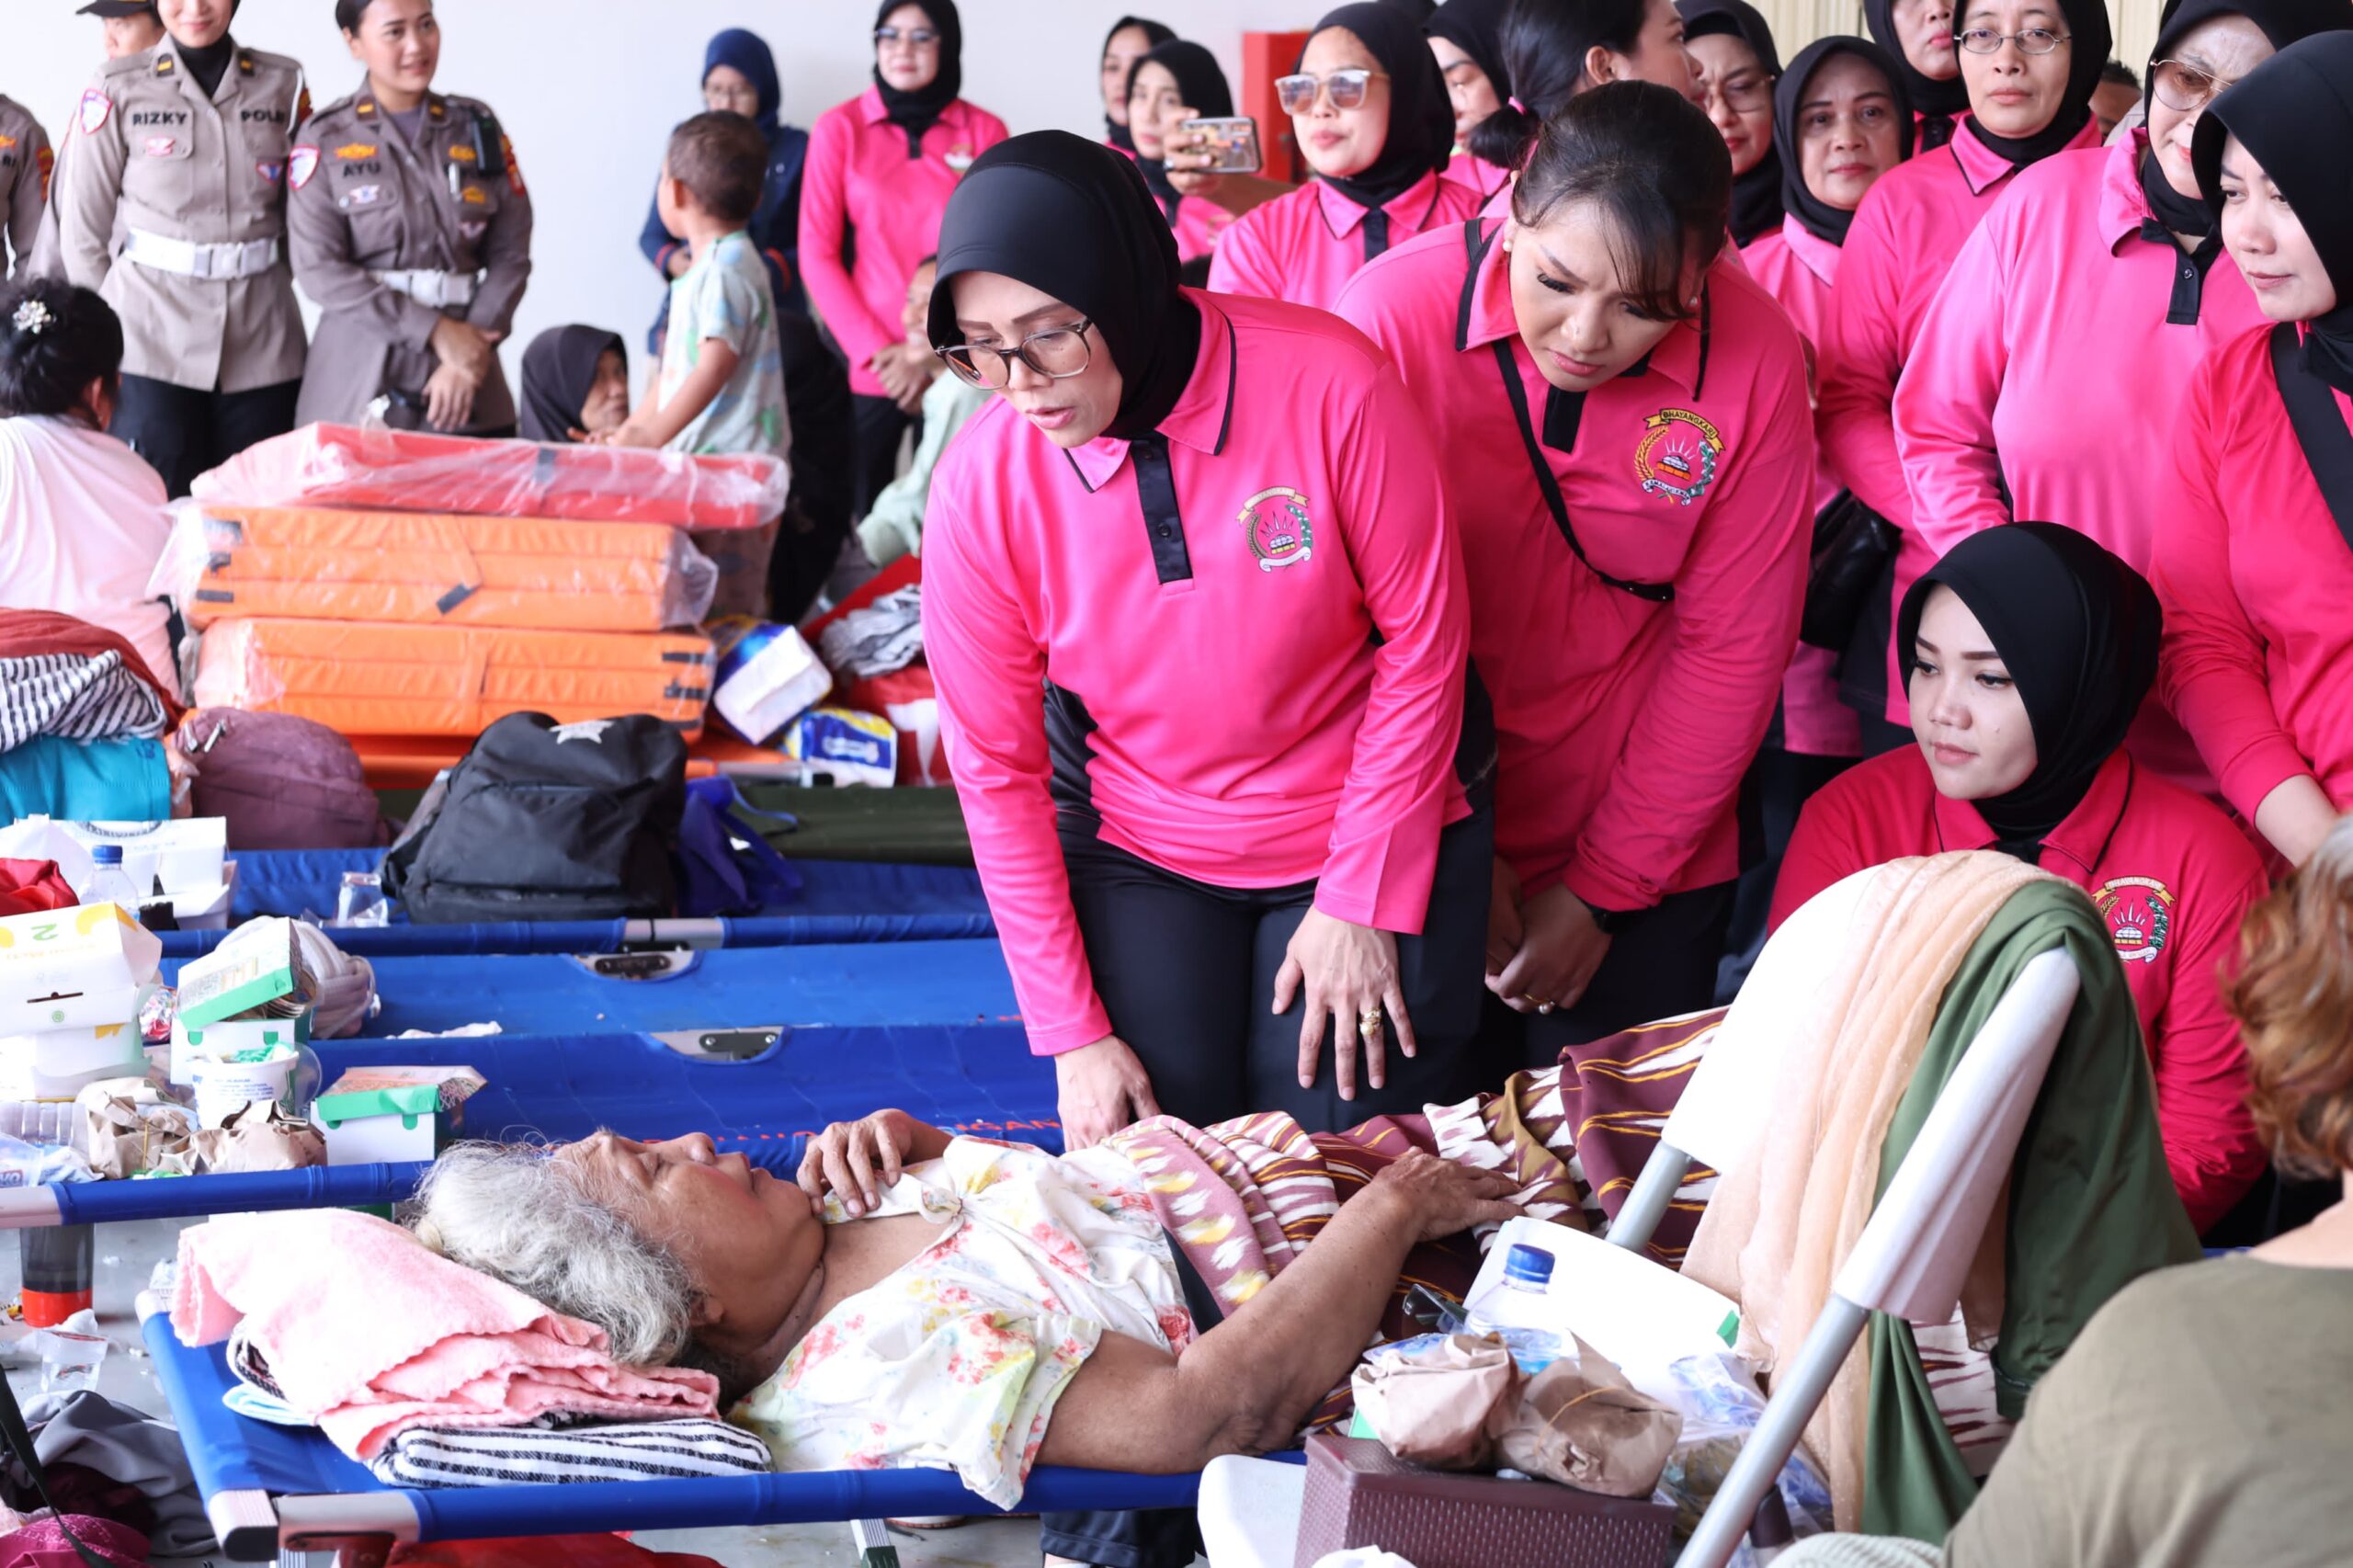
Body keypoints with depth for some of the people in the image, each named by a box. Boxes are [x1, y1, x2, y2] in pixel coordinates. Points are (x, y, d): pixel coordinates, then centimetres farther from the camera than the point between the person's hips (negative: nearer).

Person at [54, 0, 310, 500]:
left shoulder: (283, 84, 6)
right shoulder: (119, 90, 0)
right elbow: (82, 230, 4)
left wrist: (263, 289, 10)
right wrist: (108, 331, 3)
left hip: (261, 341, 2)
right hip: (153, 343, -2)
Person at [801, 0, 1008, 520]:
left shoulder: (984, 132, 4)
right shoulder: (840, 127, 3)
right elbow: (817, 255, 1)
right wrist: (875, 352, -8)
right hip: (867, 364, 0)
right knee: (867, 511, 1)